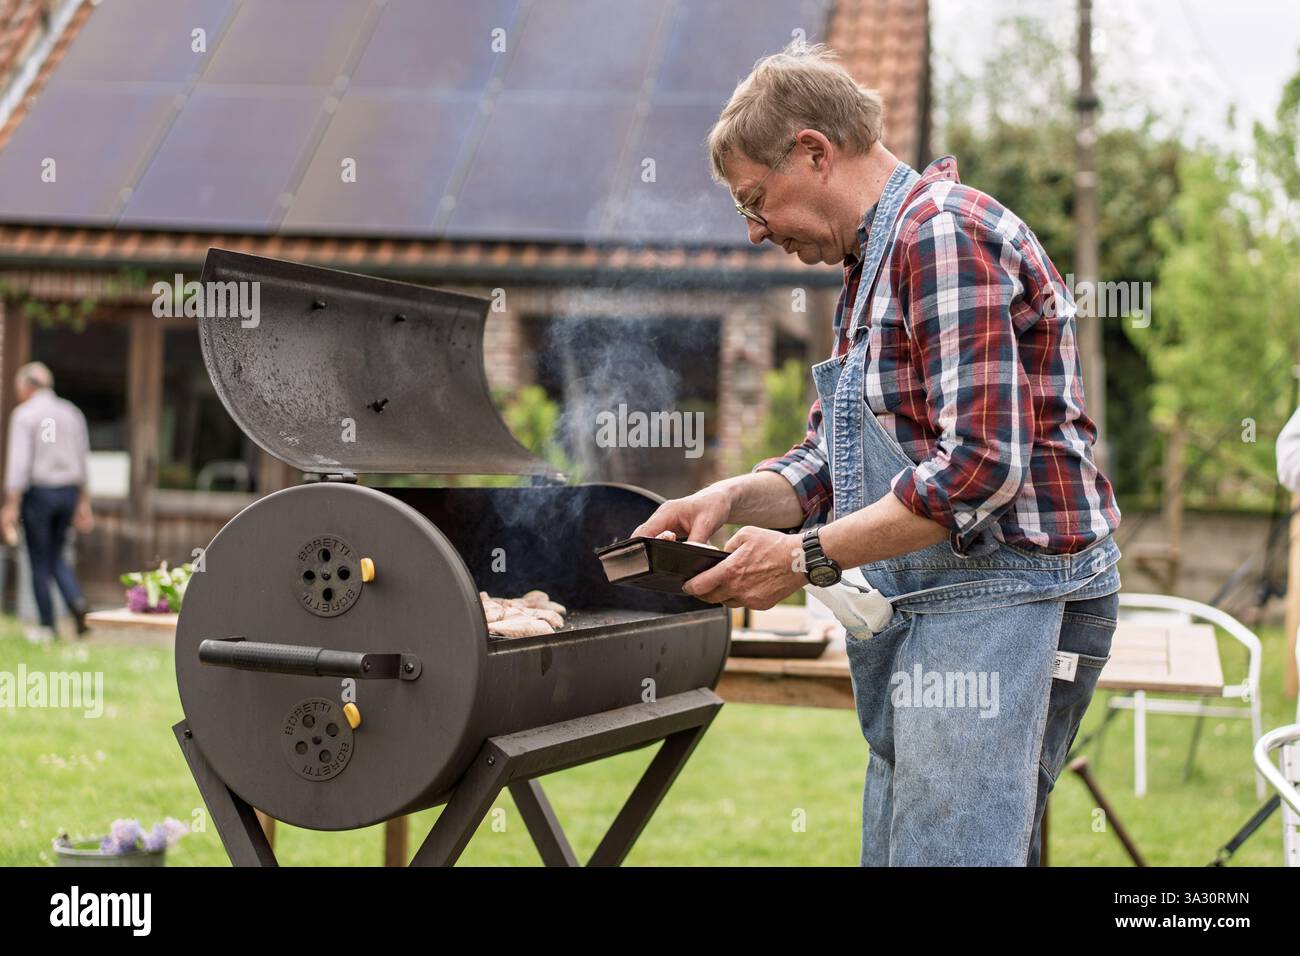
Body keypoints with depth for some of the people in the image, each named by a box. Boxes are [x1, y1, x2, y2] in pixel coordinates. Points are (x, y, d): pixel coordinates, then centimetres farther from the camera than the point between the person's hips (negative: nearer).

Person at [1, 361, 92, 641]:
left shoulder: (24, 414, -9)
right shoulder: (72, 413, 9)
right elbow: (83, 460, 11)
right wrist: (83, 502, 16)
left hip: (38, 492, -5)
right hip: (69, 491, 5)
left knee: (40, 561, 5)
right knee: (55, 555, 17)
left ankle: (48, 626, 8)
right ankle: (76, 601, -7)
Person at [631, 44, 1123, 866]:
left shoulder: (944, 233, -14)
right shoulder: (875, 261, 19)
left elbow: (982, 467, -23)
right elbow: (831, 463, 21)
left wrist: (809, 557, -18)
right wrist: (733, 498, 1)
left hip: (1000, 596, -10)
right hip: (928, 612, 10)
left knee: (947, 853, -10)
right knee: (895, 849, 12)